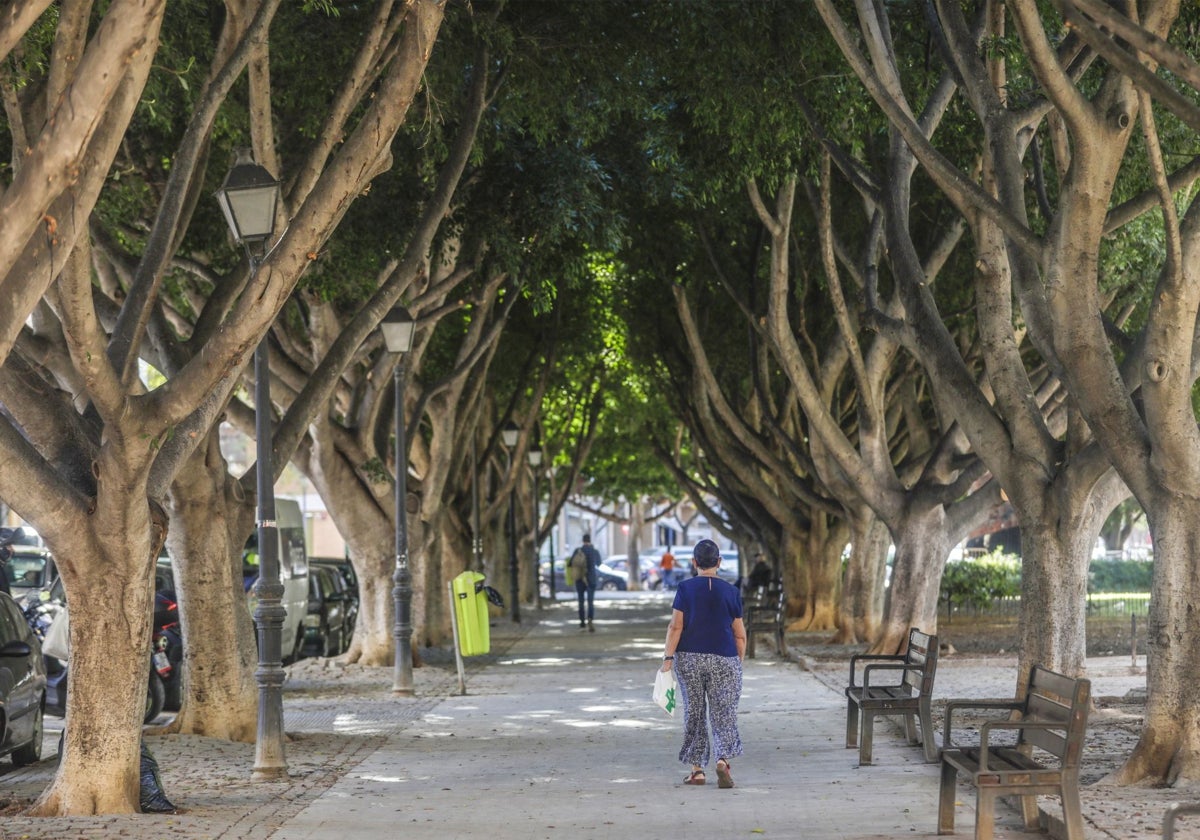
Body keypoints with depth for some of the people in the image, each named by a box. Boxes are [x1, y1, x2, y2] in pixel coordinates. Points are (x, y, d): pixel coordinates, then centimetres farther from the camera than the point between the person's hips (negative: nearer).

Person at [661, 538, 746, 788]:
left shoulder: (685, 588, -2)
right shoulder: (731, 591, 1)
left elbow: (675, 626, -8)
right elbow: (740, 634, 4)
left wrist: (668, 658, -7)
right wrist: (739, 662, 14)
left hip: (689, 658, 0)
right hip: (724, 659, 0)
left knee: (694, 713, 10)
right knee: (724, 713, 2)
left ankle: (697, 769, 10)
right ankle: (723, 759, -21)